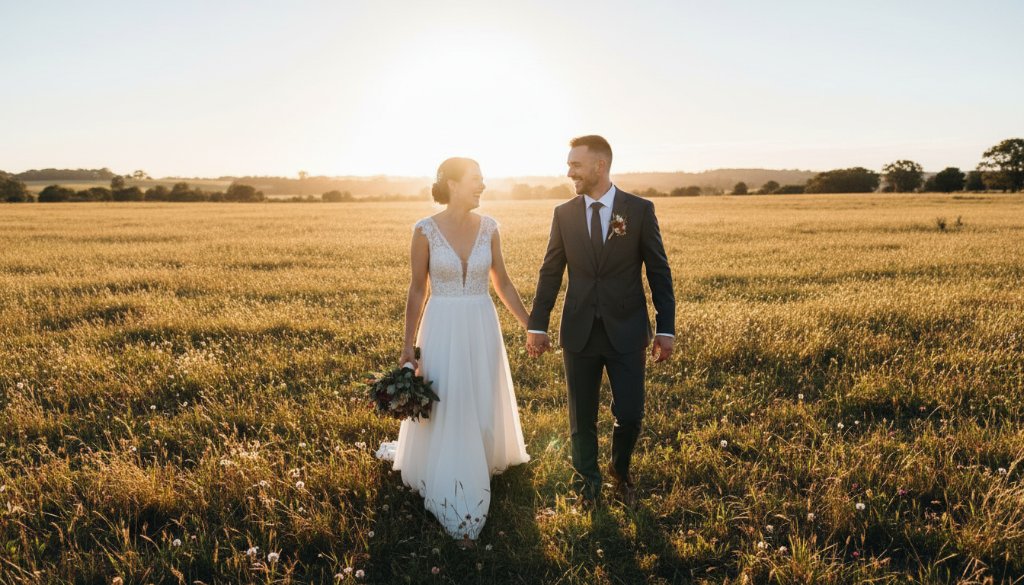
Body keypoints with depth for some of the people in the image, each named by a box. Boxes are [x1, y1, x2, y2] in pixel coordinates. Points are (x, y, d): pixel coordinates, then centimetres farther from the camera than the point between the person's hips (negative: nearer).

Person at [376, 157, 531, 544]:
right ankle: (458, 509, 21)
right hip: (442, 330, -3)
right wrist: (409, 346, -3)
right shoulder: (425, 230, -9)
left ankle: (480, 459, 48)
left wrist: (530, 326, 7)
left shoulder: (488, 227, 0)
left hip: (482, 328, 3)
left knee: (484, 408, 16)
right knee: (446, 414, 5)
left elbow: (502, 283, 8)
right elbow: (417, 290, -3)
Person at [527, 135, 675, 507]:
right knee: (582, 418, 10)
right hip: (579, 333, 2)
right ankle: (588, 483, 33)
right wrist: (537, 326, 3)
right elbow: (550, 273, 5)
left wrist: (666, 329, -4)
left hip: (626, 332, -1)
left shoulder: (640, 210, -4)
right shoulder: (564, 214, 2)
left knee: (630, 415, 3)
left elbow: (659, 272, -1)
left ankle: (620, 471, 35)